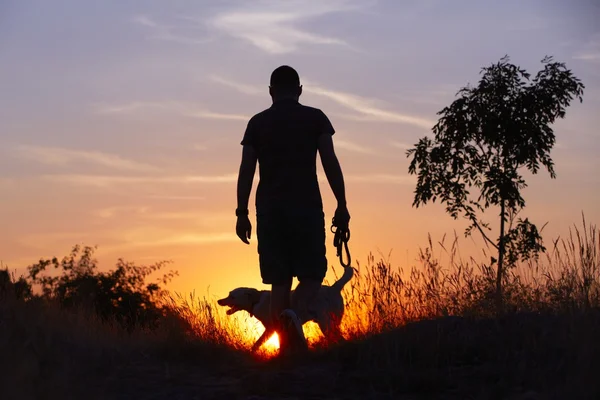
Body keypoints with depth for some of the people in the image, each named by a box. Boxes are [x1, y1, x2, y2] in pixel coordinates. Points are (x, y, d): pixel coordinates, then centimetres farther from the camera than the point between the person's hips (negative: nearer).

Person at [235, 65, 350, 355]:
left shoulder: (257, 123, 11)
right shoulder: (315, 118, 6)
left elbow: (246, 170, 6)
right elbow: (330, 163, -1)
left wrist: (242, 213, 8)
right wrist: (342, 206, 2)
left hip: (269, 209, 2)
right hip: (306, 207, -2)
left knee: (279, 280, 6)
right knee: (312, 273, 4)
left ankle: (287, 346, 1)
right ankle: (296, 315, -26)